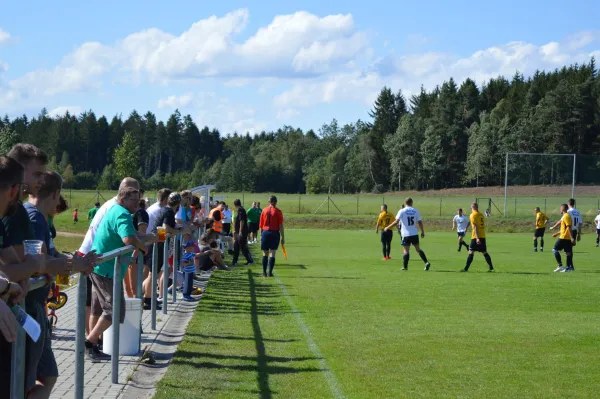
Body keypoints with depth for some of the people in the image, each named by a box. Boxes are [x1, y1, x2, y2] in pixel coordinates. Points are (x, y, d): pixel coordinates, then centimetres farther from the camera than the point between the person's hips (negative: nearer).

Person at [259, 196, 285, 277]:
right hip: (275, 233, -3)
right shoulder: (278, 211, -4)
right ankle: (270, 272, -4)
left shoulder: (264, 210, 5)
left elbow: (260, 225, 9)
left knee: (265, 253, 11)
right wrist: (283, 237, -2)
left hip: (265, 233, 3)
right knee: (272, 254, -1)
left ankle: (264, 272, 13)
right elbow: (281, 226, -7)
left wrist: (261, 235, 19)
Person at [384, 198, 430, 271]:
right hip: (415, 233, 3)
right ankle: (426, 262, 2)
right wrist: (423, 232, 12)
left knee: (406, 250, 2)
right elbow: (420, 222, 3)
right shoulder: (415, 211, 4)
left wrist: (388, 227, -2)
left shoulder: (402, 211, -5)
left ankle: (405, 267, 2)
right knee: (418, 249, 12)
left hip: (406, 234, -3)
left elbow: (396, 221, -11)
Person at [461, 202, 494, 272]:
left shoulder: (473, 215, -8)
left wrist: (477, 238, -21)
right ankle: (491, 267, 9)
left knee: (471, 252, -6)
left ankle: (466, 268, -9)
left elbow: (475, 227, -16)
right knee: (484, 252, 11)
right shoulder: (481, 215, 13)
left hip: (476, 237, -7)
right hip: (483, 236, 7)